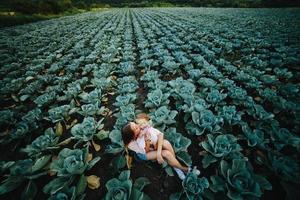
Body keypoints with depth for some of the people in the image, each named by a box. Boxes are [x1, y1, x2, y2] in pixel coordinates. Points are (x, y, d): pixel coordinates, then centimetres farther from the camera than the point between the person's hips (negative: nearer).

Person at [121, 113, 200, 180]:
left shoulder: (146, 127, -29)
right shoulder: (131, 144, -30)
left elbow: (160, 134, -27)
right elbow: (146, 151, -17)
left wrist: (158, 153, -35)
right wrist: (148, 141, -38)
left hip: (154, 144, 3)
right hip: (144, 154, -3)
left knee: (166, 143, -28)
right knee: (166, 153, -23)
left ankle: (175, 166, -10)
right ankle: (184, 169, -1)